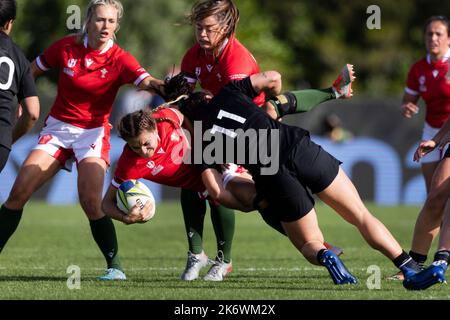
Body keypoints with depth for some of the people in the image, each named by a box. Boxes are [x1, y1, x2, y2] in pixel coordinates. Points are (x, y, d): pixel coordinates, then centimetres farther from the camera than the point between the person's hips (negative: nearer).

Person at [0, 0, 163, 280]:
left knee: (91, 202, -20)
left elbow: (147, 82, -29)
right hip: (58, 128, 3)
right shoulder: (66, 47, -5)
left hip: (93, 132, -3)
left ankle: (114, 265, -6)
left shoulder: (120, 60, -12)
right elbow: (32, 71, 10)